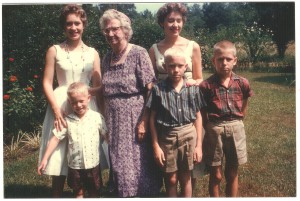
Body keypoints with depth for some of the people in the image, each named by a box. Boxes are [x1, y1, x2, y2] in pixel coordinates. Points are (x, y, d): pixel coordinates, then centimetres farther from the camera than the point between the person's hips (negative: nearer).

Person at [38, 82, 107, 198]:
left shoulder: (97, 117, -6)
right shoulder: (67, 120, -4)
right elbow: (56, 139, -3)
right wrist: (45, 159, -6)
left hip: (93, 164, -1)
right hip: (75, 165, 1)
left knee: (94, 193, 15)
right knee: (78, 193, 16)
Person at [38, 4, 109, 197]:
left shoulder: (92, 53, 7)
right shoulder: (55, 51, 2)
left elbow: (99, 86, 8)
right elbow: (47, 83, -2)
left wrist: (84, 91, -14)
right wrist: (57, 108, -14)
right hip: (60, 105, -2)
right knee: (60, 157, 0)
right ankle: (57, 196, 16)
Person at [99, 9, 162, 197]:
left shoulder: (139, 53, -9)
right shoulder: (107, 58, 9)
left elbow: (150, 91, -13)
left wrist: (144, 122, -18)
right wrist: (105, 120, 9)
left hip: (135, 120, -5)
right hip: (115, 122, 6)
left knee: (139, 163, 3)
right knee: (120, 163, 13)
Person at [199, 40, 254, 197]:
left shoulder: (242, 83, -2)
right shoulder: (207, 85, -11)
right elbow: (202, 112, -3)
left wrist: (236, 123, 11)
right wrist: (211, 129, -5)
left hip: (236, 129, 3)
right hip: (214, 130, -2)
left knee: (232, 174, 14)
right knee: (215, 175, 9)